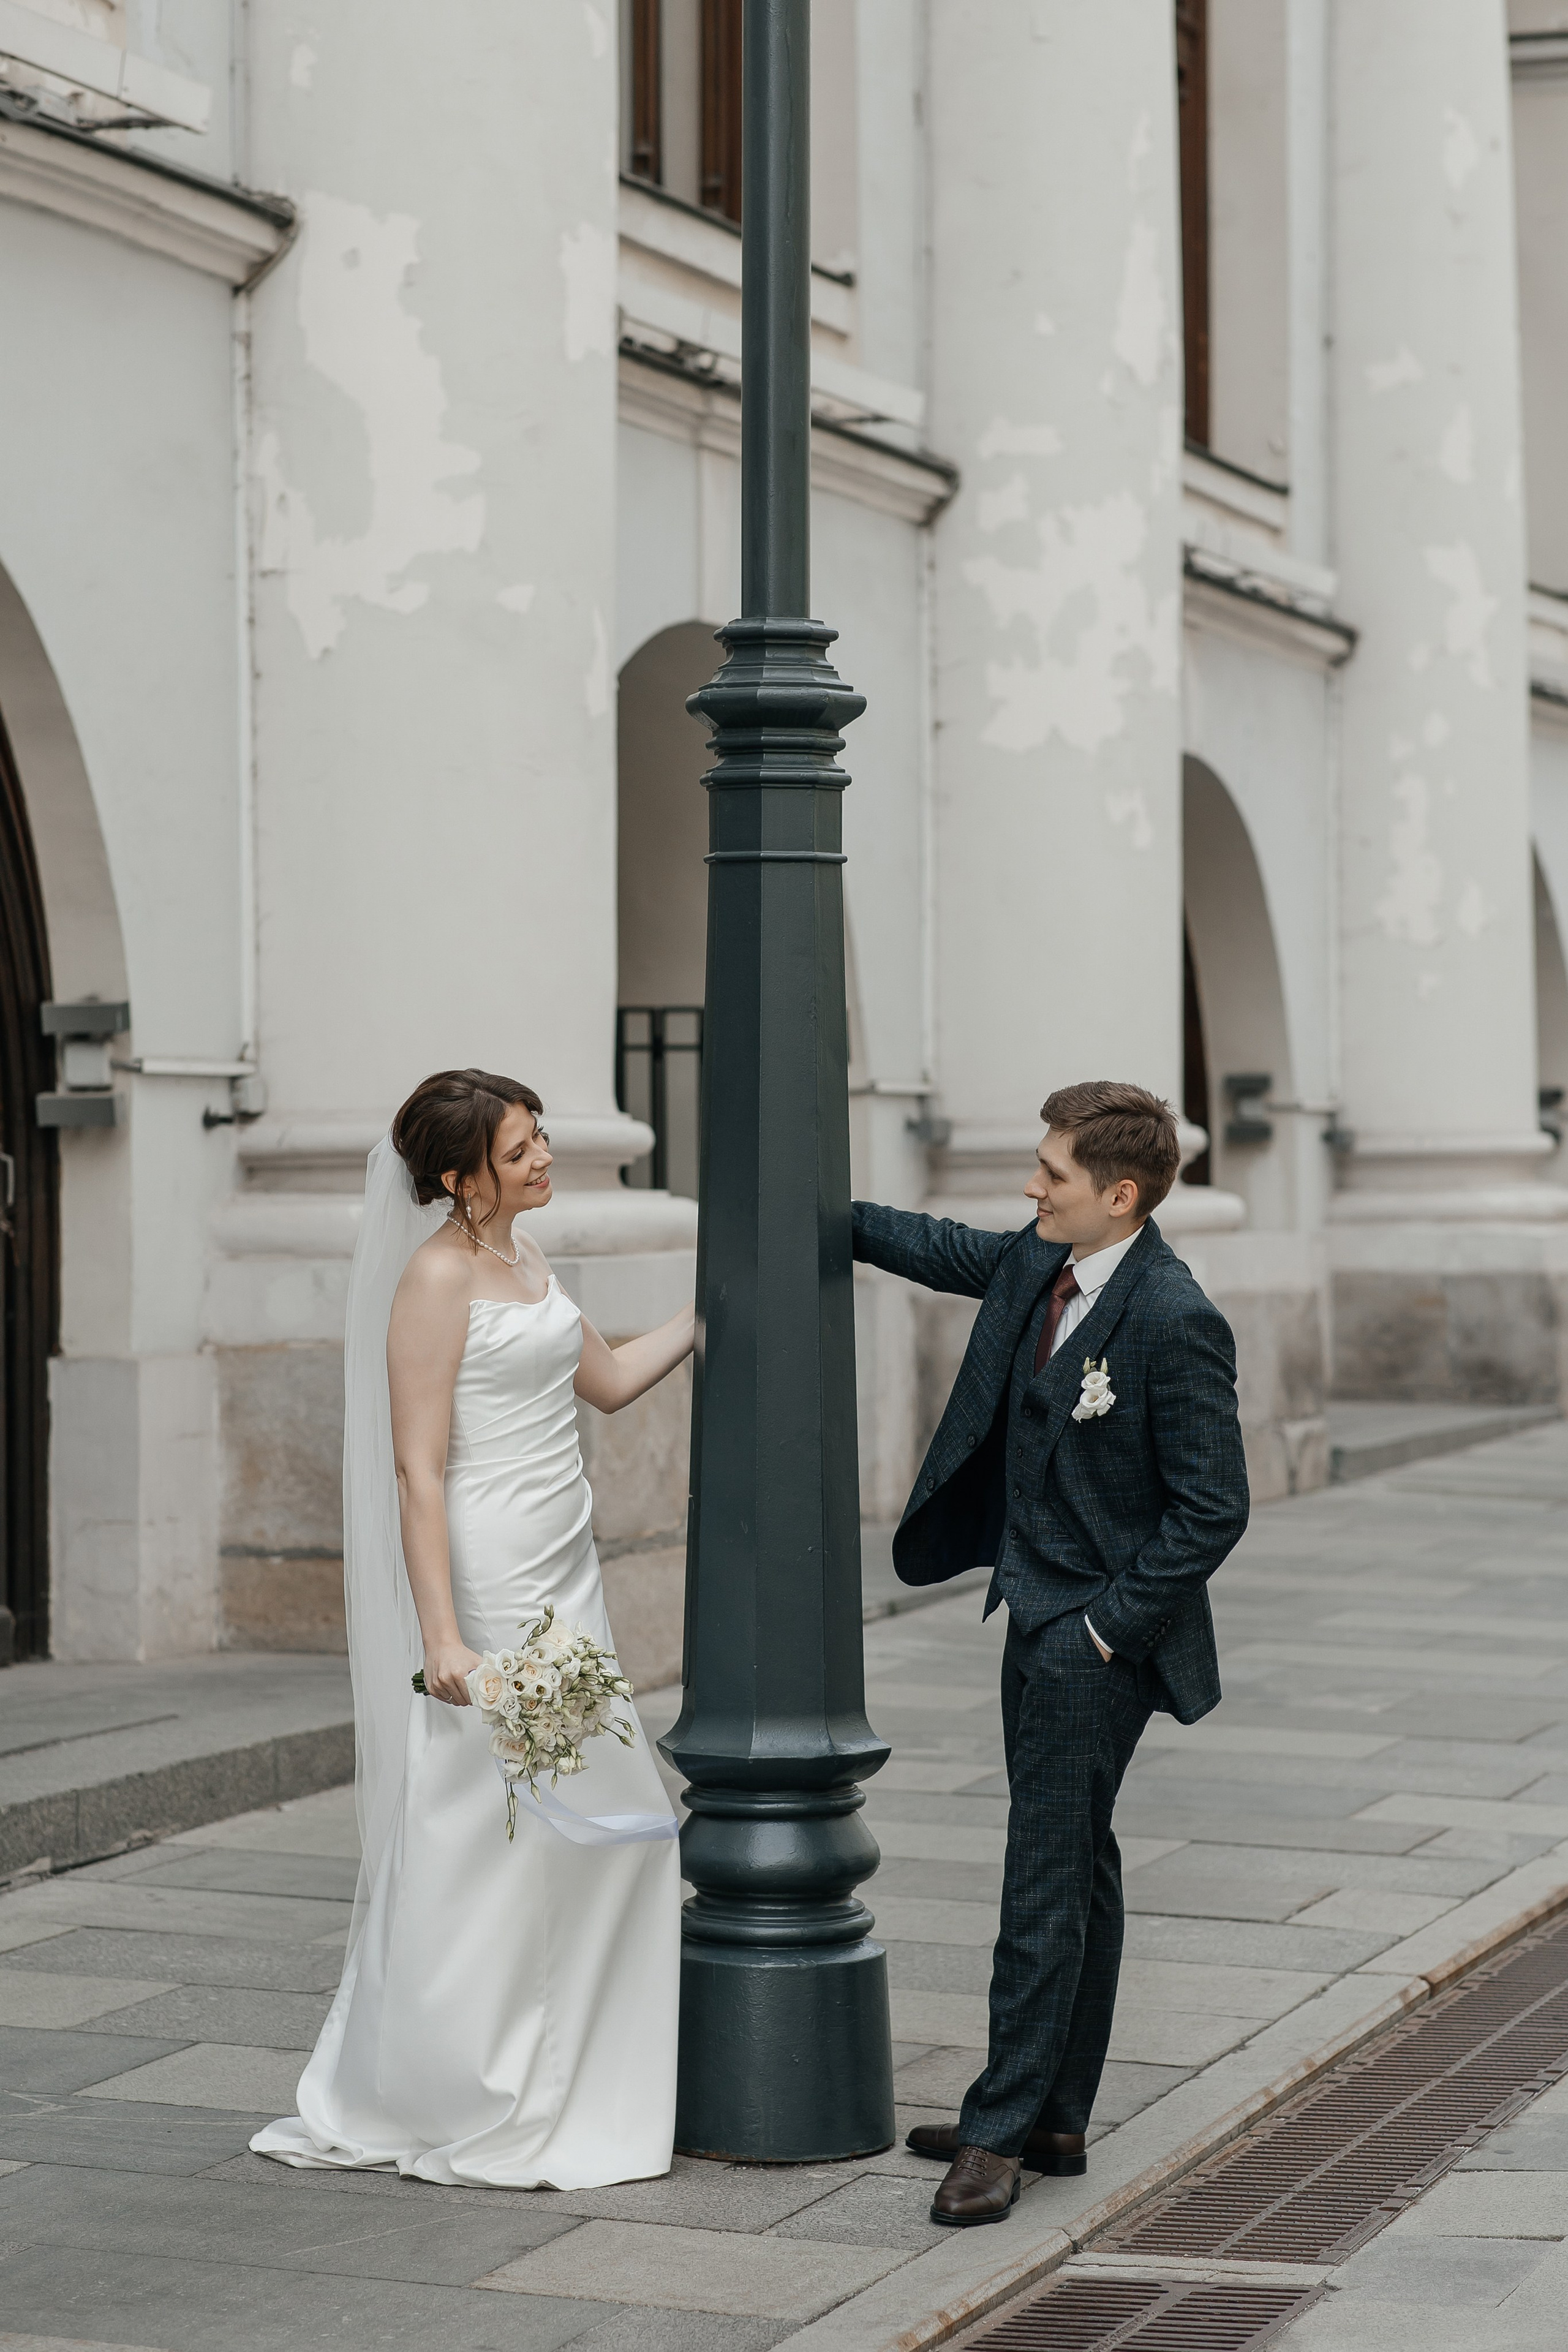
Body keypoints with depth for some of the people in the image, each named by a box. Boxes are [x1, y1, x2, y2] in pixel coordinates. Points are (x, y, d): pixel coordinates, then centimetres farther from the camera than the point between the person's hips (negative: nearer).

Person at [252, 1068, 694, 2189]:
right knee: (488, 1835, -2)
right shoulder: (436, 1279, -15)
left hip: (564, 1580, 9)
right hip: (488, 1581, -9)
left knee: (603, 1830, 11)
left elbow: (609, 1379, 24)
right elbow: (419, 1470, -18)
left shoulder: (525, 1256, 11)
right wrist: (441, 1635, -22)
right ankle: (460, 2119, 10)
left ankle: (564, 2091, 23)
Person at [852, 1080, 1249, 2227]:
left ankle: (1002, 2131, 0)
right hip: (1038, 1615, 9)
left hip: (1100, 1634, -9)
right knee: (1075, 1868, 16)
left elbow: (1211, 1510, -20)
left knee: (1046, 1881, -6)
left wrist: (1106, 1626, -18)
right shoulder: (1039, 1264, 3)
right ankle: (1055, 2120, 24)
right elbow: (943, 1250, 24)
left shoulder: (1176, 1323, -22)